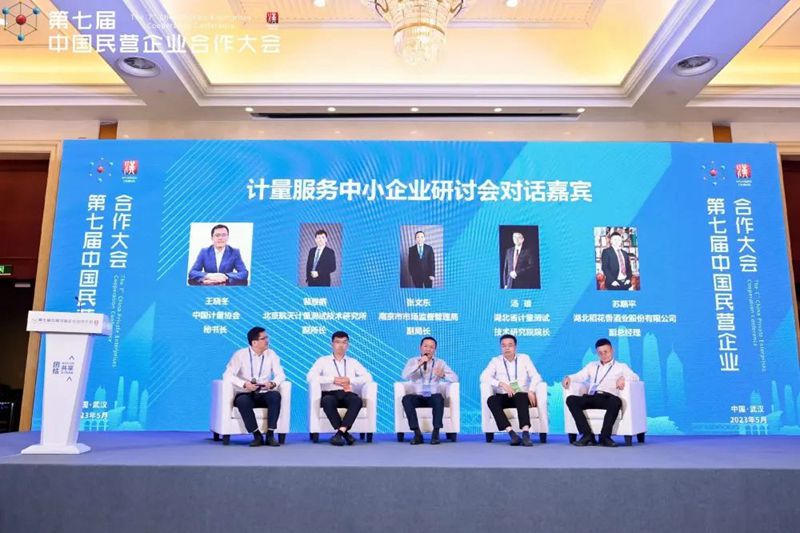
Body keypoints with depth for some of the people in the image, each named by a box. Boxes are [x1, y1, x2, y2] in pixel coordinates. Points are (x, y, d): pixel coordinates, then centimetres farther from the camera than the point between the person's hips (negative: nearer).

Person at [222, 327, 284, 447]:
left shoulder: (271, 354, 3)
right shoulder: (240, 354, -5)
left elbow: (281, 375, 1)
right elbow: (227, 375, -12)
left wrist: (273, 383, -22)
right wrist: (244, 384, -27)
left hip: (263, 395, 2)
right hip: (245, 394, -2)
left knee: (275, 396, -31)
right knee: (242, 401, -36)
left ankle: (270, 435, -24)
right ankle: (257, 436, -24)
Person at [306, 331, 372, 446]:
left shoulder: (353, 362, 20)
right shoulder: (323, 360, 13)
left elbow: (368, 377, 9)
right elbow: (310, 377, -3)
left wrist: (350, 380, -7)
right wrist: (333, 379, -10)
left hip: (347, 395, 1)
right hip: (330, 394, -1)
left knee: (357, 400, -33)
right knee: (327, 401, -37)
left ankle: (340, 432, -34)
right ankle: (345, 433, -29)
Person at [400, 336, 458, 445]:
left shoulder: (440, 362, 9)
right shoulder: (413, 361, 7)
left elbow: (455, 378, -1)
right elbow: (405, 376, -12)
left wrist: (443, 374, -21)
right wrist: (419, 364, -20)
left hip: (433, 398, 0)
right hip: (418, 397, 0)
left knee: (439, 397, -34)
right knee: (406, 398, -31)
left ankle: (436, 433, -28)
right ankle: (417, 434, -28)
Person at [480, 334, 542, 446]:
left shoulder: (524, 358, 12)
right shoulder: (495, 361, 9)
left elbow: (536, 376, 1)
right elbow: (484, 377, -5)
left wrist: (531, 391, -19)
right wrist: (502, 384, -19)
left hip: (521, 396, 0)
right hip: (504, 397, 1)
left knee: (520, 396, -36)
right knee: (491, 400, -32)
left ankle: (526, 433, -46)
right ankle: (511, 433, -40)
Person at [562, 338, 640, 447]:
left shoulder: (621, 366, 23)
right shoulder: (592, 365, 32)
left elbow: (635, 377, 6)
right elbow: (579, 376, 22)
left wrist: (623, 378, -16)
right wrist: (568, 378, -1)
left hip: (608, 398, -3)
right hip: (591, 397, 3)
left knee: (616, 401, -39)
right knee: (571, 399, -26)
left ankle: (605, 436, -29)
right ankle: (587, 435, -30)